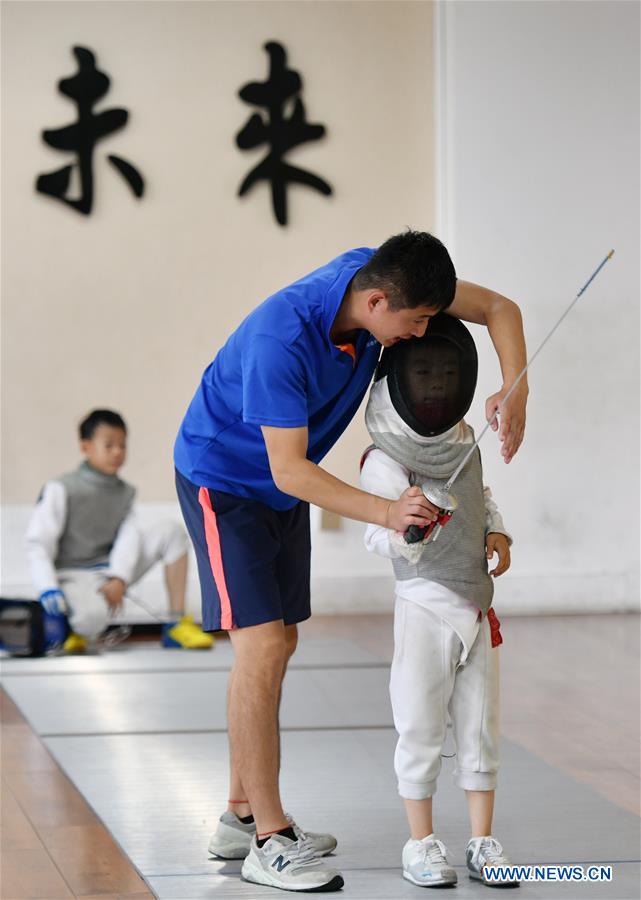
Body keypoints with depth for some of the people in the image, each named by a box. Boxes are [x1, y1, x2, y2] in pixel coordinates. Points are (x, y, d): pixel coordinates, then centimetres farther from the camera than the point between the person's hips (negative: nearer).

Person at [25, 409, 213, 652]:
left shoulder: (125, 492, 9)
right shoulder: (61, 490, -10)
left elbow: (129, 538, -5)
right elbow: (38, 544, -14)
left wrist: (118, 579, -23)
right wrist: (48, 590, -28)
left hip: (114, 571, 7)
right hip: (73, 575, -7)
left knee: (171, 531, -6)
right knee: (93, 615, -42)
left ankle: (177, 625, -7)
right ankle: (71, 629, -2)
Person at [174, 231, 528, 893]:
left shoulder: (375, 275, -17)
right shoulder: (281, 340, -37)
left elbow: (499, 308, -8)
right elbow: (290, 471, -32)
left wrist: (515, 390, -25)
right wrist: (386, 512, -40)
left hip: (282, 486, 9)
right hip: (222, 482, -9)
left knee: (277, 644, 13)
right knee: (260, 646, -16)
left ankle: (241, 816, 25)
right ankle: (269, 842, -11)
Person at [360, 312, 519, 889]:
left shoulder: (464, 440, 5)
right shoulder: (386, 459, -17)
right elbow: (384, 542, -24)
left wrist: (497, 531, 6)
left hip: (478, 607, 6)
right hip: (425, 608, -6)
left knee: (481, 729, 11)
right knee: (422, 729, 3)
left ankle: (483, 841, 20)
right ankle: (422, 842, 15)